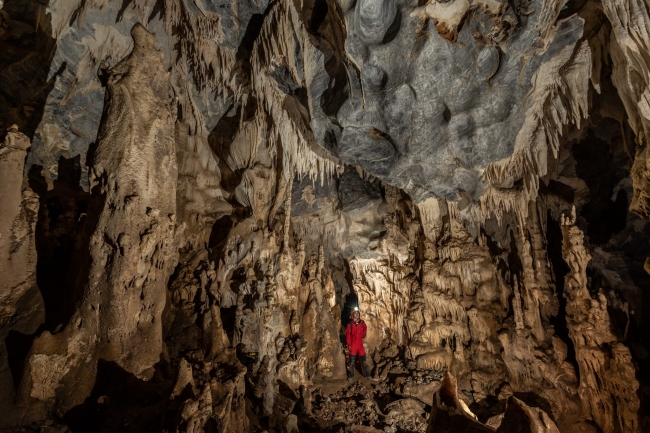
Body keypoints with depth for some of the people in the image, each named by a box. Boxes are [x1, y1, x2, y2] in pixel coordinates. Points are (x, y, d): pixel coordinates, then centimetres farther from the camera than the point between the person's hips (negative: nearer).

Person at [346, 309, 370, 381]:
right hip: (353, 345, -3)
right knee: (352, 361, 6)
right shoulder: (350, 324, -10)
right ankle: (351, 376, 18)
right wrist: (349, 345, -12)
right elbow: (348, 335, -8)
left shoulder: (362, 323, -1)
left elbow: (365, 328, 23)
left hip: (360, 344, 3)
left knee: (363, 360, 10)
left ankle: (367, 374, 23)